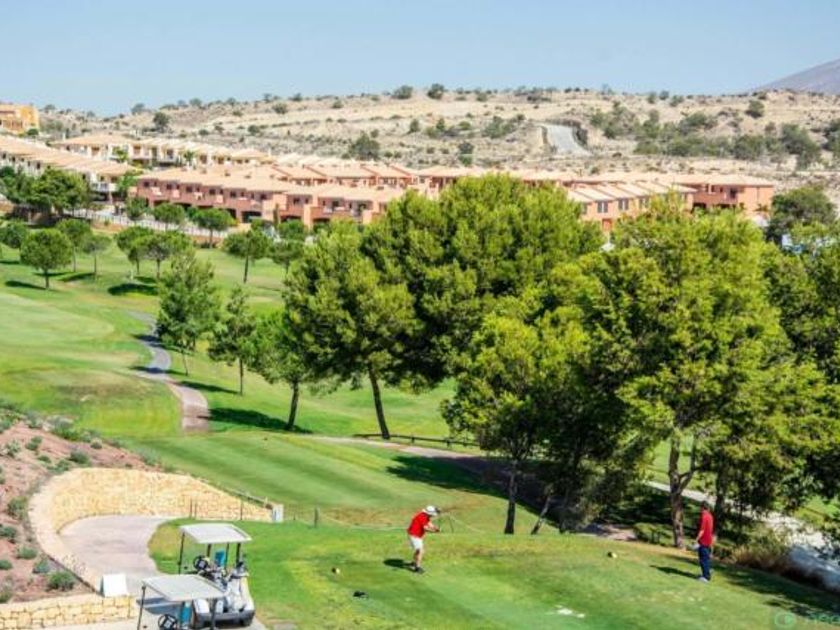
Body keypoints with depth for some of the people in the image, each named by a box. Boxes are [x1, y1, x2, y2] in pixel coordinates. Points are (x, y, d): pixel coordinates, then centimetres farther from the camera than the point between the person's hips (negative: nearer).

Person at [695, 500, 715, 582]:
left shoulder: (704, 517, -17)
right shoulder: (710, 516, 12)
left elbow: (702, 530, -22)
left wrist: (697, 540, -22)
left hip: (703, 542, -9)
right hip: (709, 541, 9)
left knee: (703, 559, -6)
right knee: (707, 558, 15)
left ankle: (705, 576, -7)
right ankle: (708, 574, 22)